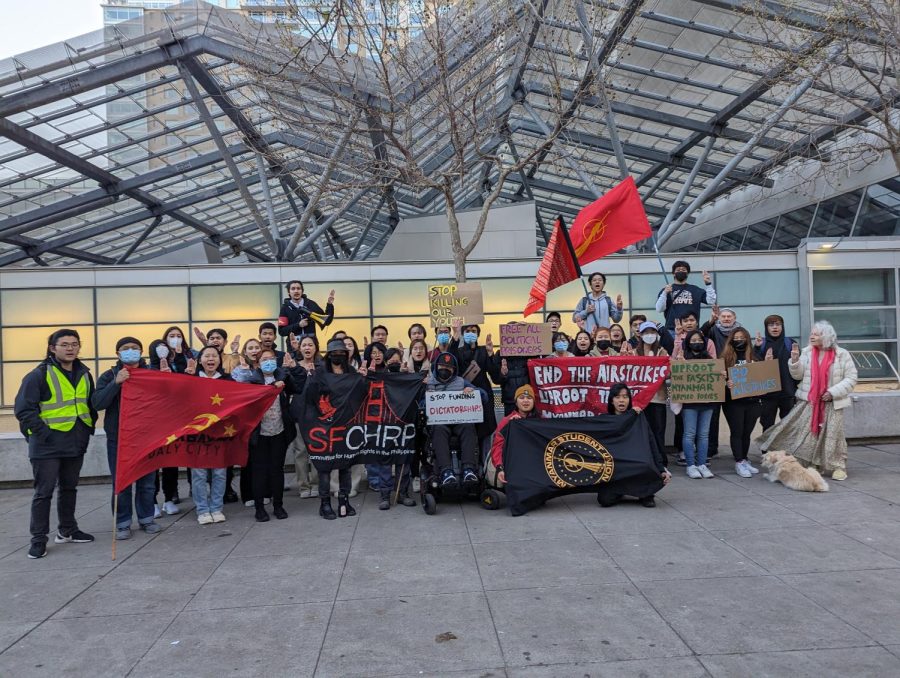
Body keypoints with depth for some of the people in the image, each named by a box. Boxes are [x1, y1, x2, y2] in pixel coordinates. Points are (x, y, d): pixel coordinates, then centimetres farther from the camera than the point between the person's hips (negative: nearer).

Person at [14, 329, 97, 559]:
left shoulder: (84, 374, 9)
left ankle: (67, 530, 30)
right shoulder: (39, 375, -11)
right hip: (47, 445, -6)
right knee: (44, 492, 0)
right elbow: (23, 409, -12)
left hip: (76, 444, 6)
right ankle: (38, 539, 11)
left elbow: (91, 405, 20)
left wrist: (88, 429, 10)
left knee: (69, 488, 17)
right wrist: (43, 432, -17)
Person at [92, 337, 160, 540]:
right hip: (118, 437, -1)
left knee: (147, 481, 9)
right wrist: (116, 382, -22)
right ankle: (123, 523, 16)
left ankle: (146, 518, 23)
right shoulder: (109, 376, 2)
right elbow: (97, 403, -11)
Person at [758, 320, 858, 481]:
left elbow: (851, 378, -4)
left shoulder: (842, 354, -4)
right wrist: (795, 360, -16)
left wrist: (833, 392, -14)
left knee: (834, 434, 0)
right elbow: (798, 375, 1)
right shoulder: (807, 352, 4)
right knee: (804, 433, 0)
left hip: (833, 403, -2)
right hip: (808, 401, 2)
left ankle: (838, 467, 13)